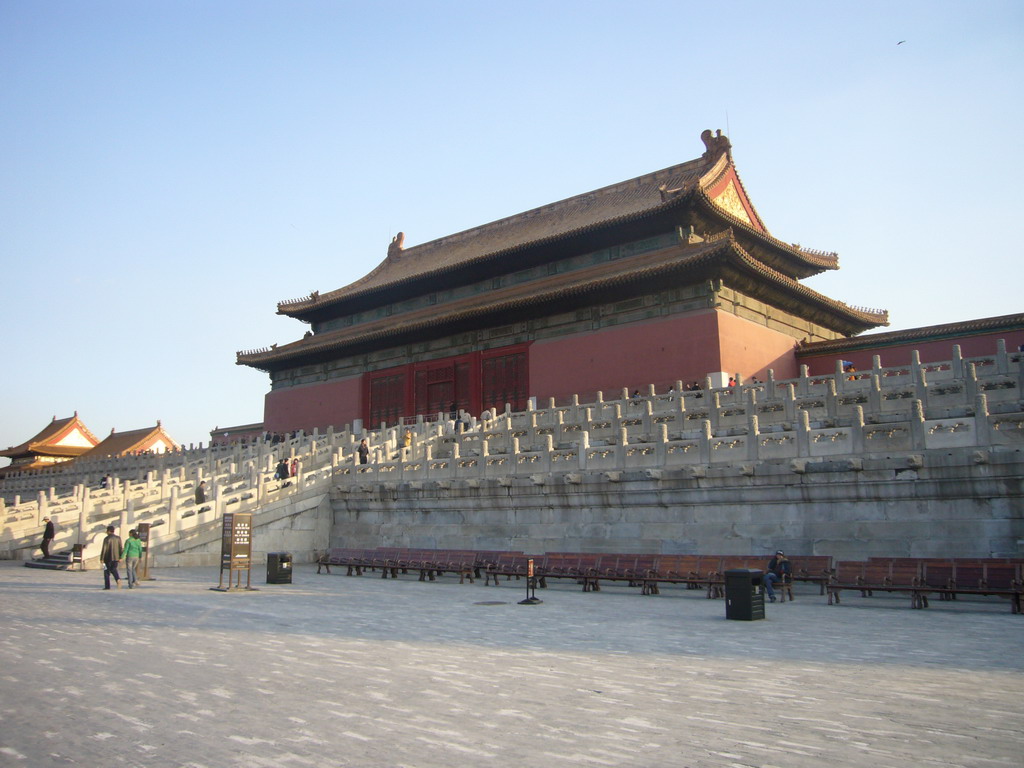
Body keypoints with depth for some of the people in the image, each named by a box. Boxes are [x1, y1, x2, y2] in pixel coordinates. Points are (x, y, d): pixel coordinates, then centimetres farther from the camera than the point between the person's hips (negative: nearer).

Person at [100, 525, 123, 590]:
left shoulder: (107, 539, -10)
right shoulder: (118, 538, 3)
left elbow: (104, 549, -13)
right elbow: (120, 548, 3)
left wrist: (101, 558, -8)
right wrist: (120, 557, 9)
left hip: (108, 558, -4)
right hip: (116, 557, 4)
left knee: (107, 571, 8)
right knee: (113, 569, 15)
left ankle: (107, 586, 9)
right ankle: (118, 579, -13)